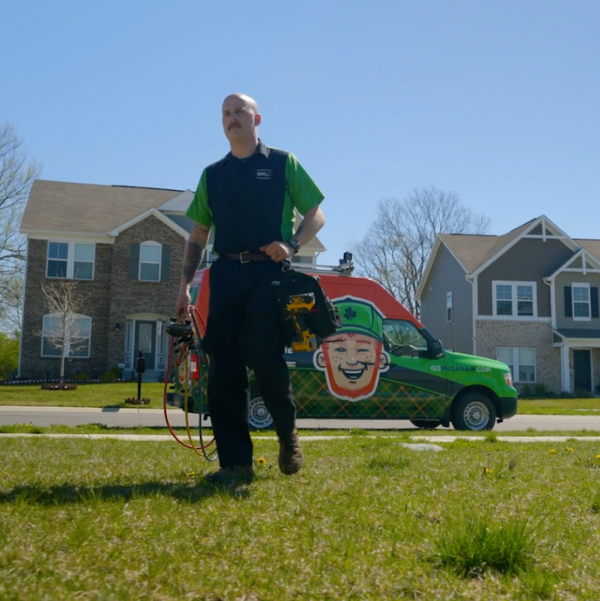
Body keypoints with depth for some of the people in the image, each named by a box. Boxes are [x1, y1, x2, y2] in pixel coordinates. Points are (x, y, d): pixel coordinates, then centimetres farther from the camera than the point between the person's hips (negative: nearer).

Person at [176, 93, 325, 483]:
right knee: (223, 370, -3)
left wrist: (291, 245, -11)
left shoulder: (283, 163, 10)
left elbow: (316, 216, 8)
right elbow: (198, 235, 21)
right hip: (226, 274, 4)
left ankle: (288, 433, 9)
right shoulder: (212, 175, 20)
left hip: (270, 272, -4)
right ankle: (236, 462, 4)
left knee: (263, 354, -19)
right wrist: (186, 284, 11)